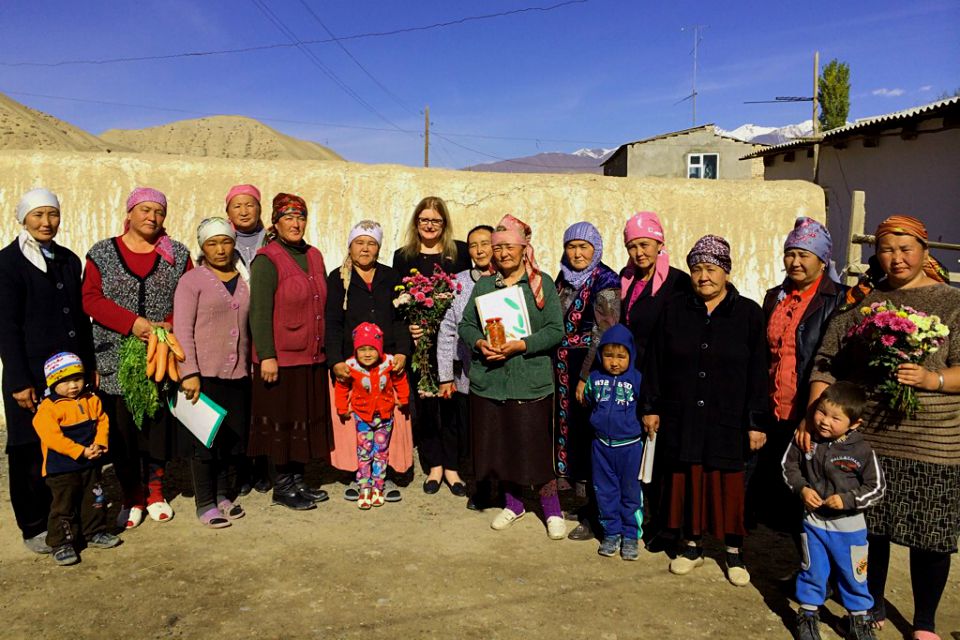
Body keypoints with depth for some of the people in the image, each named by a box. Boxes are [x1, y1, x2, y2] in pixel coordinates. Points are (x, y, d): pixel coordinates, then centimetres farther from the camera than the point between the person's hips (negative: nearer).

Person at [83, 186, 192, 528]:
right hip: (117, 357, 0)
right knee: (122, 427, 1)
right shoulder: (102, 253, 7)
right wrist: (131, 323, -16)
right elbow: (91, 299, -3)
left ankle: (155, 490, 22)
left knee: (159, 421, 5)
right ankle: (132, 497, 16)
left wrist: (170, 325, -14)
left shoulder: (177, 255, 9)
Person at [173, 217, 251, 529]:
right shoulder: (192, 281, -3)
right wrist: (189, 372, -15)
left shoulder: (245, 279, 10)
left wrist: (253, 363, 7)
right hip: (204, 374, -4)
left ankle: (224, 495, 27)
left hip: (238, 374, 4)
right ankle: (205, 503, 16)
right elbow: (183, 330, -8)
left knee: (234, 437, 10)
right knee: (204, 440, 3)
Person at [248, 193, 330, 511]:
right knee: (282, 422, 3)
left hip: (312, 357, 7)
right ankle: (282, 486, 16)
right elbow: (259, 312, -14)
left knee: (306, 420, 13)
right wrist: (266, 356, -19)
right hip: (281, 358, -7)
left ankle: (297, 480, 25)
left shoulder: (314, 256, 12)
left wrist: (327, 348, 16)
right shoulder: (267, 260, -9)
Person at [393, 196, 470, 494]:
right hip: (418, 339, 1)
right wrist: (407, 326, -11)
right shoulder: (403, 256, 9)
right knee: (424, 402, 5)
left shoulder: (459, 251, 7)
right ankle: (434, 465, 19)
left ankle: (451, 466, 13)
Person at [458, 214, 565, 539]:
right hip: (489, 380, 4)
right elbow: (466, 324, 11)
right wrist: (480, 343, -10)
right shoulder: (483, 284, 10)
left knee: (536, 447, -1)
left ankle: (552, 511, 18)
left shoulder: (543, 283, 0)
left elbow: (556, 330, -6)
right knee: (499, 444, 11)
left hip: (531, 381, -3)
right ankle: (513, 503, 31)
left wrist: (522, 345, -18)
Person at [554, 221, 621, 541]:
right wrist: (558, 369, 11)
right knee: (572, 432, 12)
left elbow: (604, 336, -16)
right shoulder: (564, 278, 10)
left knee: (590, 437, -1)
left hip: (592, 370, -7)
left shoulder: (605, 281, -11)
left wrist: (586, 378, -18)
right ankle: (586, 500, 28)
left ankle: (595, 515, 12)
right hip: (565, 368, 7)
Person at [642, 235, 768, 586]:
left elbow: (757, 372, -3)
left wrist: (757, 422, -5)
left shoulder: (749, 313, -2)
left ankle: (734, 551, 23)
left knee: (728, 483, 5)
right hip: (682, 417, 2)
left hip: (727, 419, -2)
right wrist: (651, 407, 3)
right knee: (687, 478, 9)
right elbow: (655, 362, 6)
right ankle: (692, 545, 25)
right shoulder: (674, 310, 3)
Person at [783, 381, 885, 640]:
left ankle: (860, 619, 36)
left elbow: (876, 487, -7)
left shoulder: (862, 451, -17)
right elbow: (789, 466, 3)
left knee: (853, 575, 15)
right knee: (813, 571, 15)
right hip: (814, 520, 1)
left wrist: (847, 500, -18)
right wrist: (802, 489, -11)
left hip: (849, 525, -1)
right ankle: (808, 614, 33)